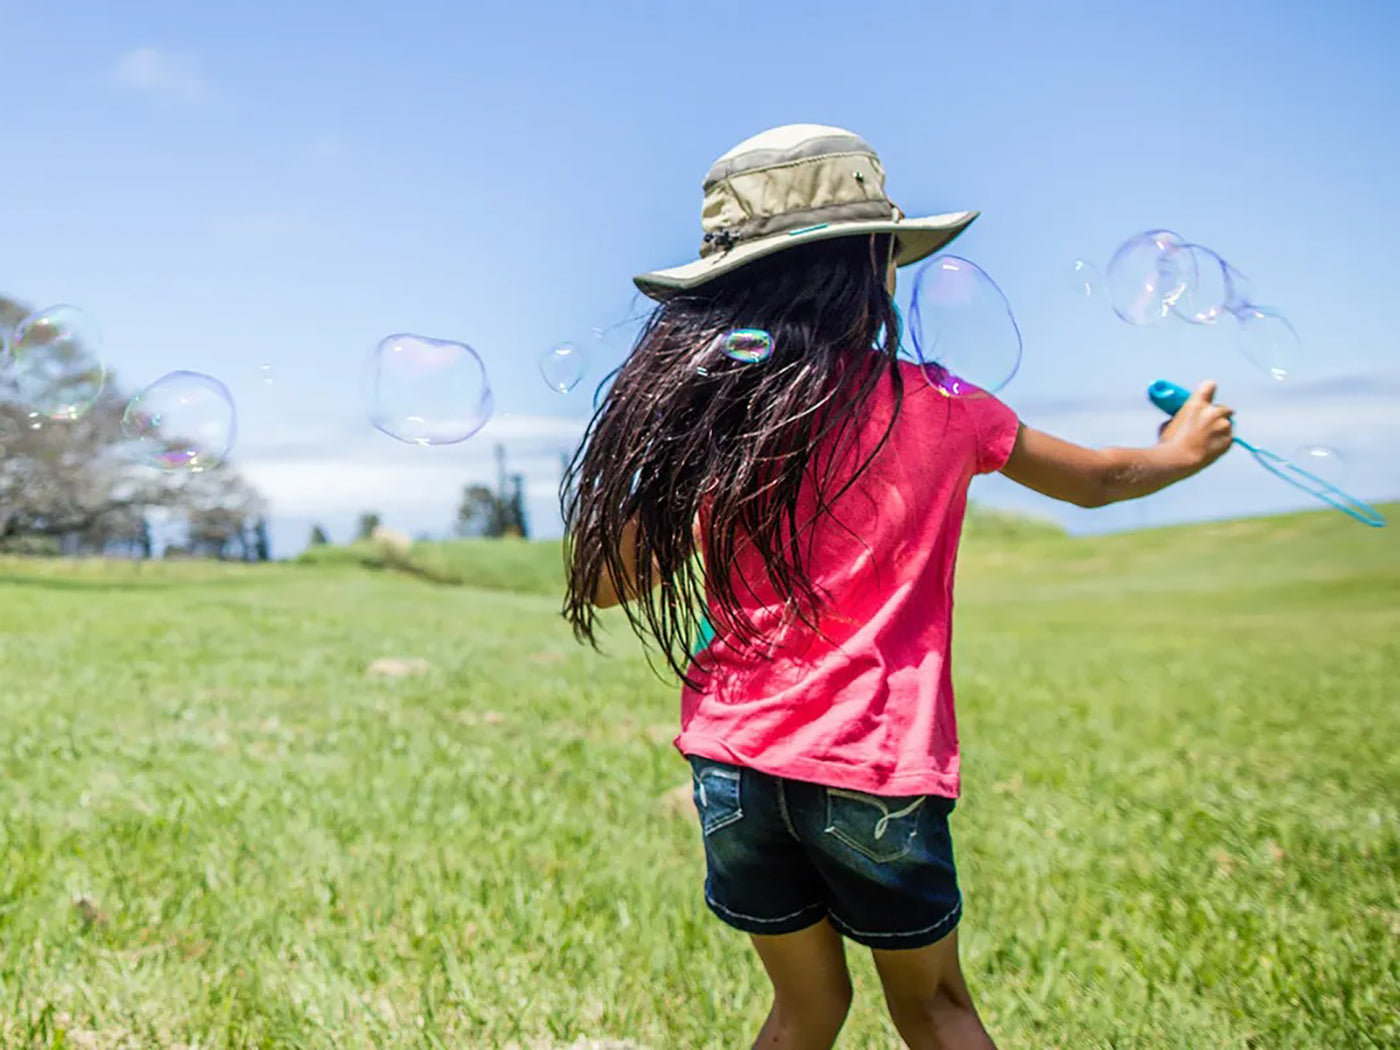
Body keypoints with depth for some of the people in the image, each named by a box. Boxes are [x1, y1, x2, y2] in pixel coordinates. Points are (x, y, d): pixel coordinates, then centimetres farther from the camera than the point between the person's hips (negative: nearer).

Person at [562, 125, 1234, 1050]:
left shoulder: (708, 412, -2)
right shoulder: (936, 408, -4)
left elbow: (605, 582, 2)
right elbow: (1097, 480, 14)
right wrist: (1182, 451, 33)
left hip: (733, 759, 3)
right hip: (874, 766, -2)